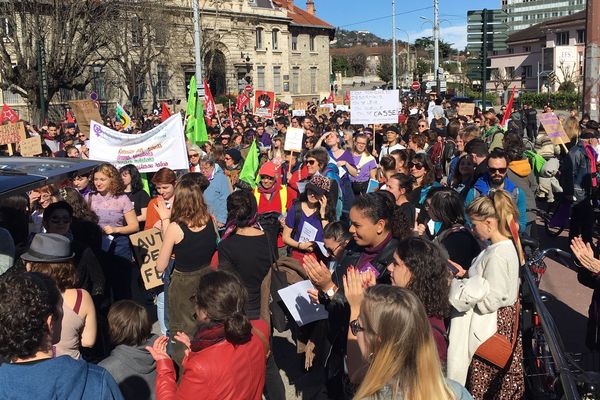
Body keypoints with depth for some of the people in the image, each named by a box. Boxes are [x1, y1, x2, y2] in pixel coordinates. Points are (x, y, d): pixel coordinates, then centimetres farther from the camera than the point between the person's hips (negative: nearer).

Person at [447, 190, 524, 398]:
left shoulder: (497, 256, -25)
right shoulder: (506, 246, 5)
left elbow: (489, 302, -22)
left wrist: (459, 289, -13)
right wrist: (467, 278, 0)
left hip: (489, 326, -9)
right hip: (503, 320, 9)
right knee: (506, 381, 18)